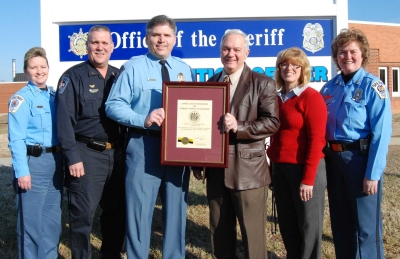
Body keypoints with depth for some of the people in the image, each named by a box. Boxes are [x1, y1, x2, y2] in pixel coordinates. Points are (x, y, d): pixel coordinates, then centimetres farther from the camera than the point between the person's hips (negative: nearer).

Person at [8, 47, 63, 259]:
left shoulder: (54, 96, 10)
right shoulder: (21, 99, -8)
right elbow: (16, 139, -13)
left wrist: (62, 159, 6)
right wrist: (22, 170, -18)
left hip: (55, 161, 6)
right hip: (33, 162, -6)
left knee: (53, 216, 16)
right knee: (31, 218, 3)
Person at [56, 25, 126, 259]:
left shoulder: (119, 76, 11)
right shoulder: (74, 76, -4)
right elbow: (64, 120, -10)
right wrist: (73, 157, -16)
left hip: (117, 153, 5)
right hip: (87, 154, -5)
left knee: (118, 211, 14)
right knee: (83, 214, 2)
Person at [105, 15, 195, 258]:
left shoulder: (185, 70, 13)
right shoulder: (133, 67, 0)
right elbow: (113, 105, -6)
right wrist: (143, 120, -20)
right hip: (144, 145, -4)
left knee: (176, 210, 14)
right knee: (139, 210, 3)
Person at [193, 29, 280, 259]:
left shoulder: (263, 84, -2)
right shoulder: (210, 84, 12)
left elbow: (272, 122, -10)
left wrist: (239, 126, -24)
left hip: (248, 169, -5)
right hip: (216, 169, 5)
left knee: (253, 233, 4)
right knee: (220, 232, 17)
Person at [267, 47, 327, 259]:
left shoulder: (311, 97, -10)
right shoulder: (276, 98, 9)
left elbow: (316, 140, -14)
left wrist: (308, 178, -17)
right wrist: (272, 167, 8)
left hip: (305, 169, -6)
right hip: (280, 169, 6)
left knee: (308, 226, 8)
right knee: (287, 224, 16)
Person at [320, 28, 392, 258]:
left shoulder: (373, 86, -8)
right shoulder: (329, 87, 7)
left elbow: (381, 134, -14)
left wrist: (373, 174, -18)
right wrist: (325, 158, 6)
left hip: (361, 158, -5)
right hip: (333, 159, 6)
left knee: (366, 225, 6)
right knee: (340, 222, 17)